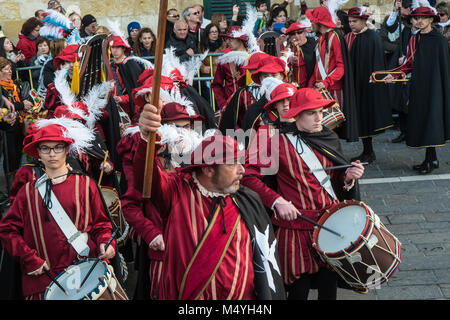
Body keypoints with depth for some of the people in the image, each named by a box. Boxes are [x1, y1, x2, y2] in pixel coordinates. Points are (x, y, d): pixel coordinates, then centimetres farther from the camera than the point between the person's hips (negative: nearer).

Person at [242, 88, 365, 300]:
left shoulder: (328, 139, 11)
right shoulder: (280, 142, -7)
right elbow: (249, 175, -12)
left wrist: (348, 177, -1)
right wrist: (277, 201, -18)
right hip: (296, 224, -4)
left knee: (329, 286, 8)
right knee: (299, 290, 1)